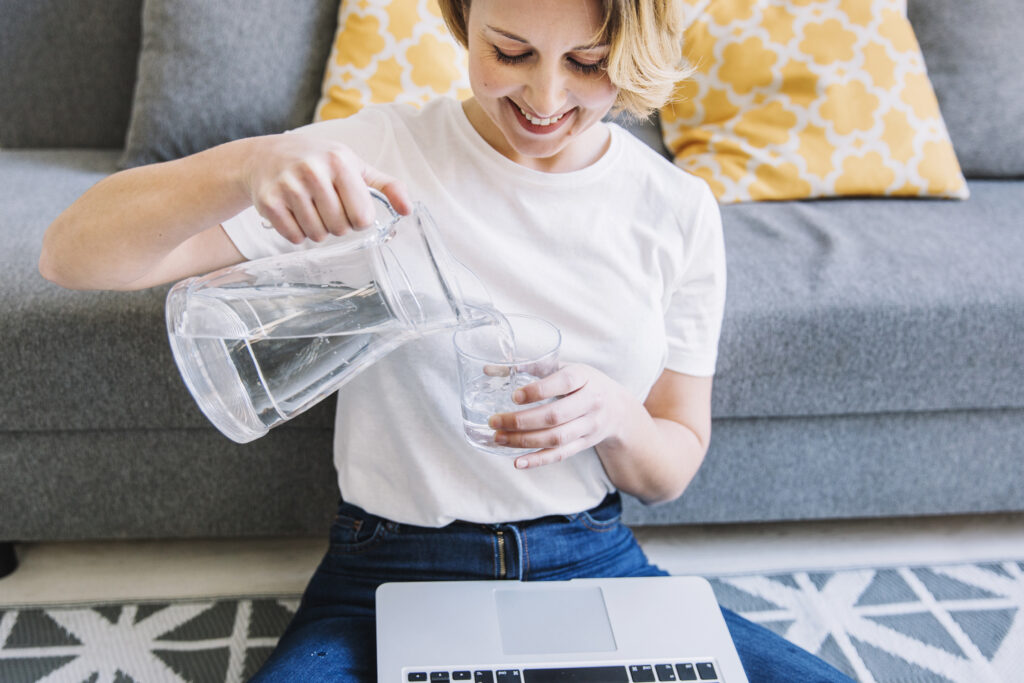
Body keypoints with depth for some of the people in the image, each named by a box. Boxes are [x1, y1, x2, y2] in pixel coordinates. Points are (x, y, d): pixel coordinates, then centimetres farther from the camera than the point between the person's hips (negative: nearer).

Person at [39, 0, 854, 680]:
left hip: (595, 567, 3)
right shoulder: (368, 158, -8)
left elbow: (671, 471, 6)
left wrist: (612, 415, -19)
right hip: (388, 582, -2)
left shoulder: (679, 210, -1)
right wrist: (248, 165, -32)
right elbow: (73, 255, -13)